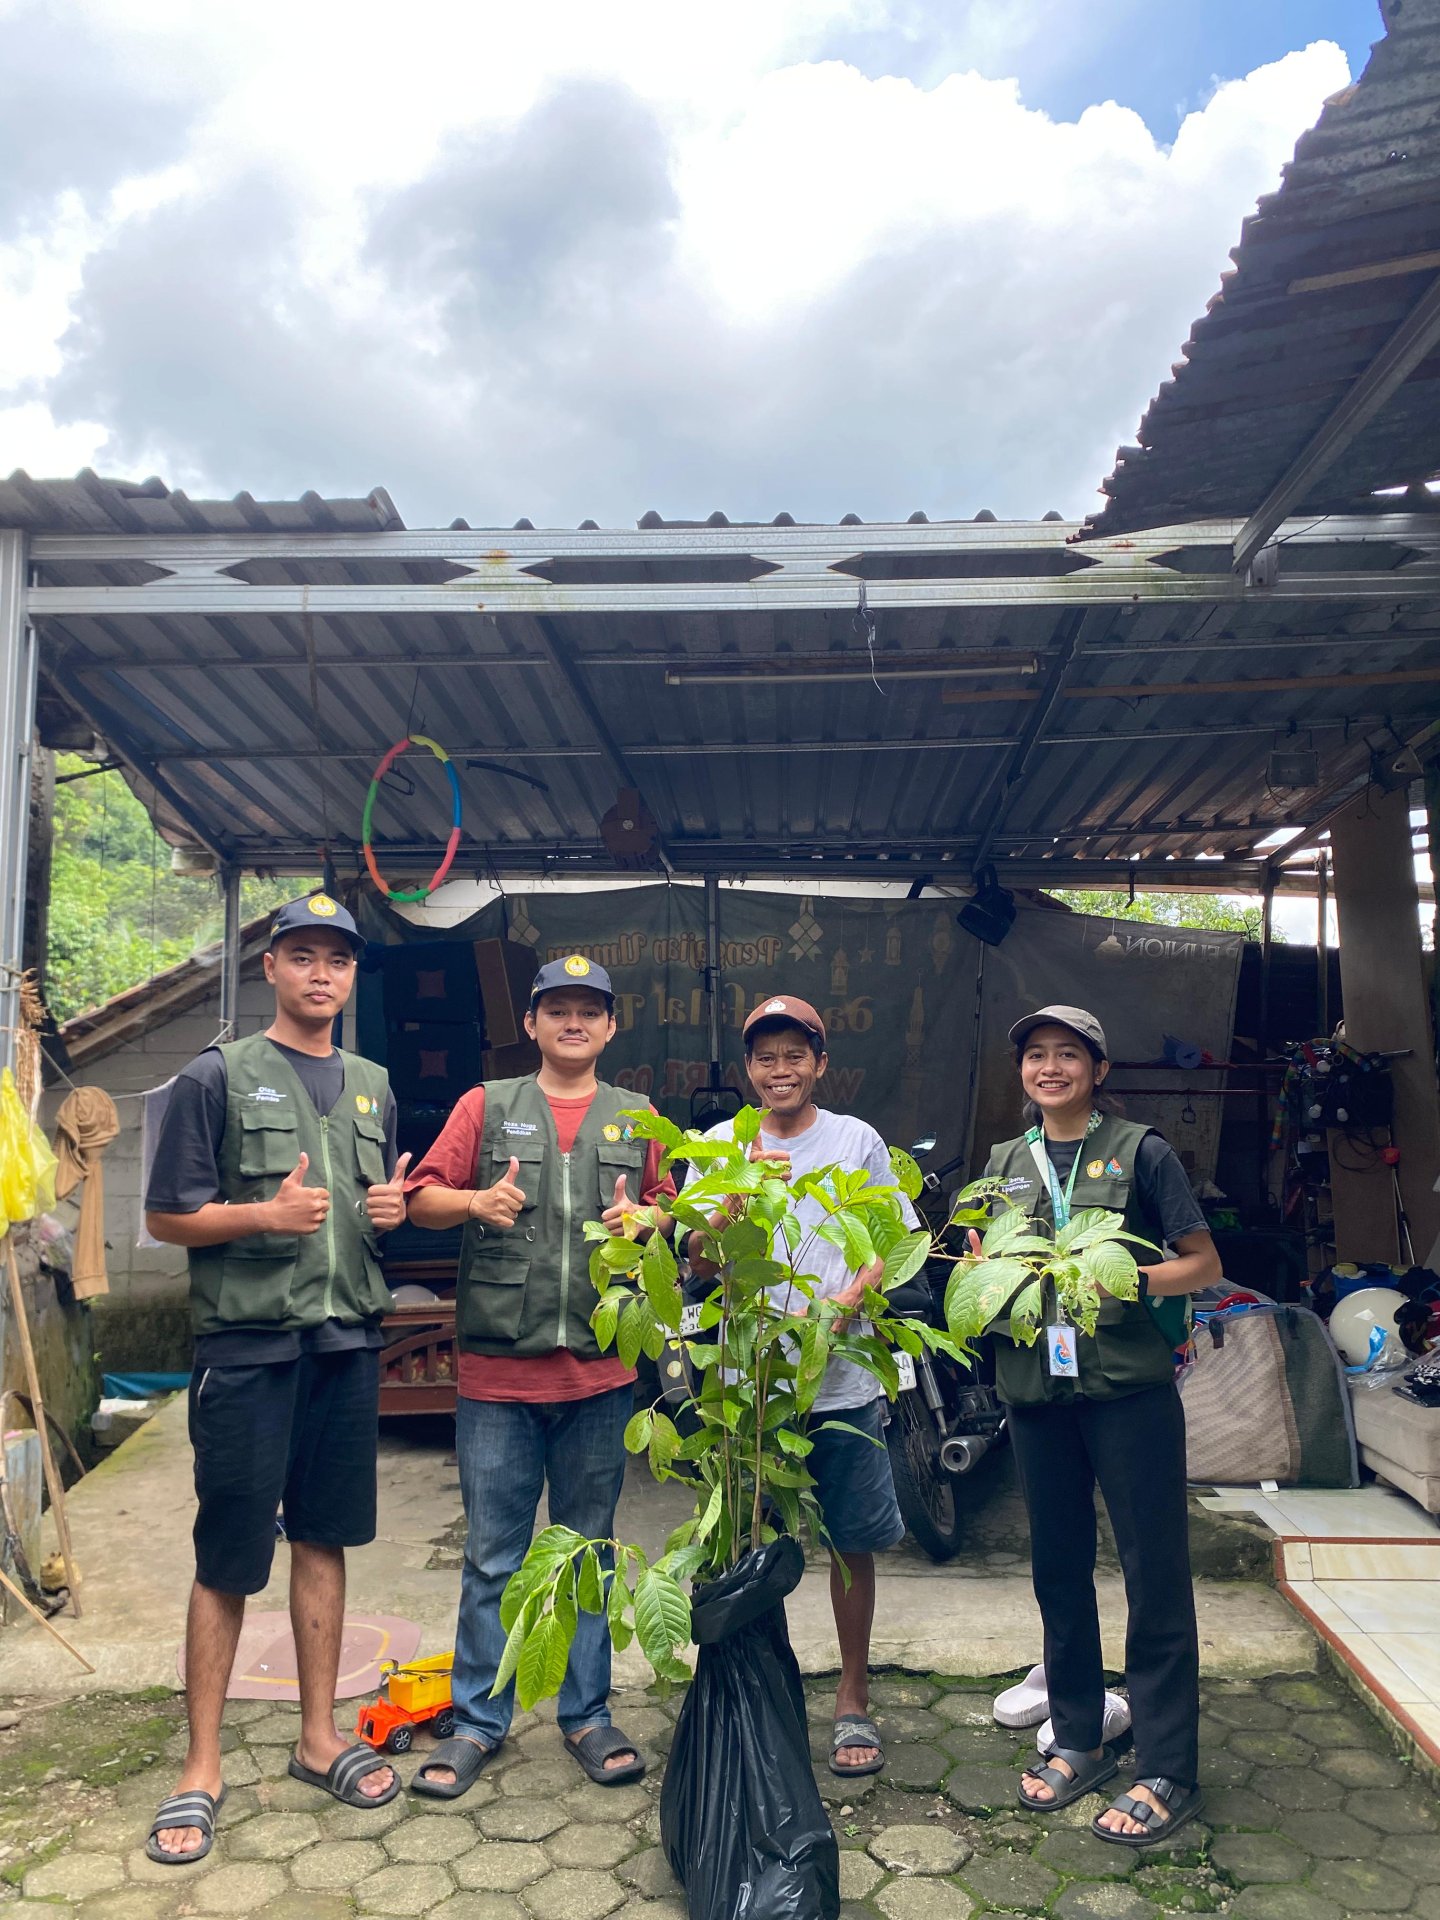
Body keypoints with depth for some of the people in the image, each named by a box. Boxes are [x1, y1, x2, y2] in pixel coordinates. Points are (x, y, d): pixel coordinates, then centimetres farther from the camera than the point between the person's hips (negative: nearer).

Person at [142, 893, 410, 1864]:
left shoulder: (372, 1086, 12)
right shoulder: (218, 1076, -3)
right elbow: (167, 1216, -5)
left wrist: (392, 1207, -1)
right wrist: (266, 1214, -19)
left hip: (347, 1343, 5)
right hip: (247, 1345, -4)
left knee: (324, 1540, 14)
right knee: (228, 1561, 4)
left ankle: (319, 1737, 28)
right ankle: (203, 1767, 20)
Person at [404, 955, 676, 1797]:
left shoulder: (637, 1118, 10)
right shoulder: (486, 1106, 5)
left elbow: (670, 1209, 15)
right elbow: (423, 1196, 3)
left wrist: (645, 1218, -7)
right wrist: (475, 1201, -17)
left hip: (600, 1373, 2)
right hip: (498, 1372, -1)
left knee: (589, 1551, 13)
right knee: (493, 1557, 8)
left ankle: (588, 1713, 28)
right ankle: (479, 1721, 24)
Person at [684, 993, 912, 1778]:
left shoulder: (857, 1140, 2)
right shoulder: (721, 1144, 3)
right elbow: (699, 1261, -3)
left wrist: (845, 1302, -15)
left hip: (844, 1378, 0)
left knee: (852, 1543, 10)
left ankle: (853, 1699, 28)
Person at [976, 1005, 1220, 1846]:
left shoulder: (1140, 1150, -2)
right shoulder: (1006, 1163, 12)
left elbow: (1203, 1264, -4)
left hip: (1130, 1387, -4)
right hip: (1037, 1389, 5)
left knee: (1156, 1573, 1)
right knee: (1058, 1567, 14)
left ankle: (1168, 1772, 14)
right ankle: (1079, 1741, 29)